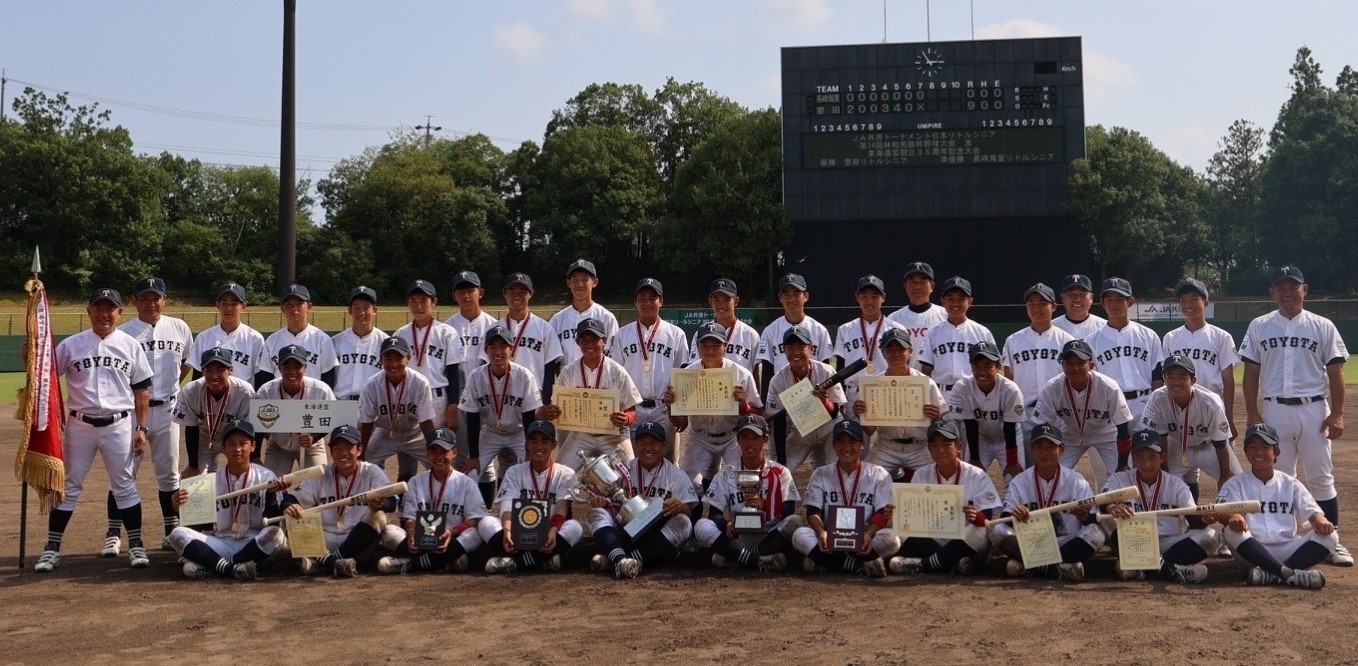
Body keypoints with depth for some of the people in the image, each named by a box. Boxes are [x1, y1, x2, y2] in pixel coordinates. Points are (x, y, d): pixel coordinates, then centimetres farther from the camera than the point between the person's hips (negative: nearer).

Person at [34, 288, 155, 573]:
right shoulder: (71, 344, 3)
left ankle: (136, 546, 10)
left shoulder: (130, 345, 3)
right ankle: (52, 548, 13)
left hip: (118, 425, 0)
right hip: (80, 424, 1)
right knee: (68, 485, 6)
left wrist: (141, 428, 1)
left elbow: (141, 390, 6)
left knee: (124, 485, 4)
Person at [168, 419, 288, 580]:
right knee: (177, 533, -16)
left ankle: (208, 565, -25)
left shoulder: (266, 477, 0)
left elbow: (272, 520, -6)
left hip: (254, 544, -2)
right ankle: (232, 568, -31)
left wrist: (271, 494, -23)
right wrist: (180, 508, -14)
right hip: (221, 544, 2)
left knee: (276, 534, -32)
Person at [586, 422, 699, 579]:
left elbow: (688, 513, -3)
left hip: (660, 542, -2)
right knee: (598, 511, -17)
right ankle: (620, 559, -47)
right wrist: (600, 502, -17)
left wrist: (680, 508, -27)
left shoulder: (677, 475, 7)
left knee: (682, 523, -29)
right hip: (625, 534, 2)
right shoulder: (624, 471, 13)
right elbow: (611, 506, 7)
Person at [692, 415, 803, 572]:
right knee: (702, 527, -25)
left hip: (771, 537, -1)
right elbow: (714, 513, 3)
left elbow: (789, 512, -2)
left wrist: (764, 505, -22)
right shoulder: (726, 475, 11)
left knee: (796, 522, -31)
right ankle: (763, 559, -28)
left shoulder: (780, 473, 7)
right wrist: (727, 524, -21)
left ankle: (734, 557, -26)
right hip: (738, 538, 1)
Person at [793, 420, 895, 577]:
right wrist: (822, 533, -24)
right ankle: (861, 566, -28)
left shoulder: (879, 475, 5)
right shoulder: (821, 474, 8)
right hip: (830, 540, 1)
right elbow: (812, 512, -2)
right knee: (800, 535, -28)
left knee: (891, 540, -32)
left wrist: (868, 535, -25)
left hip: (863, 543, 0)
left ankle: (822, 562, -24)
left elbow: (882, 515, -4)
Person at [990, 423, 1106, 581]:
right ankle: (1059, 569, -29)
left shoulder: (1076, 481, 2)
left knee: (1096, 533, -27)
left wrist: (1085, 516, -31)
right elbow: (1005, 517, -5)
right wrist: (1013, 516, -30)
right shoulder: (1020, 481, 4)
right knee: (997, 530, -24)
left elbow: (1096, 521, -6)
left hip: (1066, 544, 0)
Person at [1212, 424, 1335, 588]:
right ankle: (1289, 573, -41)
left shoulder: (1290, 483, 14)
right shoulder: (1236, 483, 7)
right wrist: (1233, 516, -34)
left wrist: (1320, 520, -23)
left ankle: (1273, 575, -36)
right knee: (1233, 531, -32)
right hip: (1252, 551, -2)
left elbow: (1311, 510, 3)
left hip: (1287, 549, 2)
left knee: (1329, 535, -21)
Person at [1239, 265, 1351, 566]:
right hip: (1275, 410, 1)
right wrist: (1252, 414, 1)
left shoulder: (1322, 326, 3)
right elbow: (1251, 373, 7)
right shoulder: (1259, 326, 6)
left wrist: (1337, 414, -4)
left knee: (1321, 478, 1)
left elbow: (1335, 372, 3)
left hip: (1314, 409, -1)